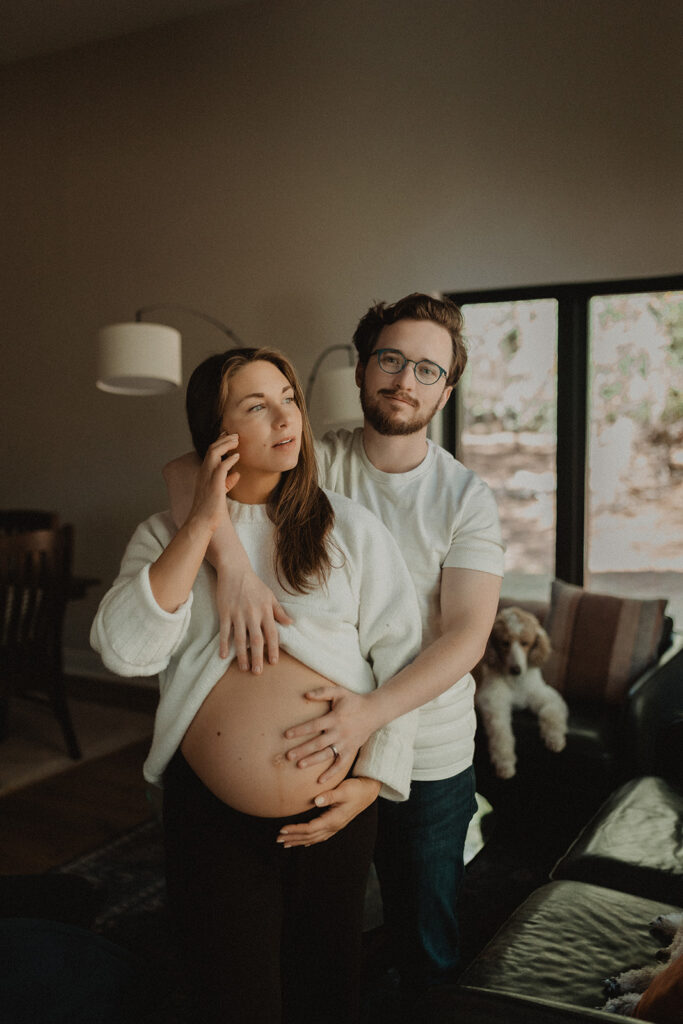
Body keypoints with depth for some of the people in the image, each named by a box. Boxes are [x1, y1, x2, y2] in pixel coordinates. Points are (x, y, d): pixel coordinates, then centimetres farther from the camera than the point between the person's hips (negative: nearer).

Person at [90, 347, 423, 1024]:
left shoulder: (350, 528, -2)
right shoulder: (168, 532, 0)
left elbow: (402, 657, -2)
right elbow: (123, 652, -16)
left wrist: (375, 778, -10)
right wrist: (205, 523, -18)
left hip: (335, 811, 1)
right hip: (212, 815, 0)